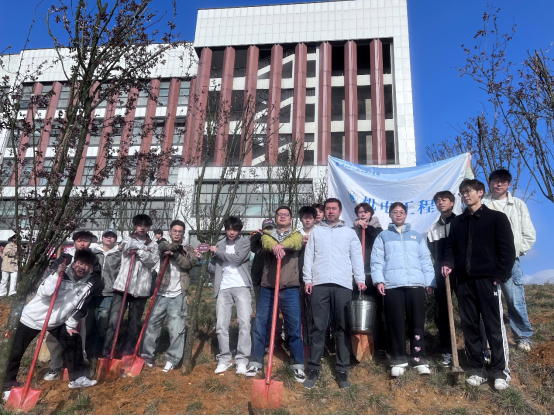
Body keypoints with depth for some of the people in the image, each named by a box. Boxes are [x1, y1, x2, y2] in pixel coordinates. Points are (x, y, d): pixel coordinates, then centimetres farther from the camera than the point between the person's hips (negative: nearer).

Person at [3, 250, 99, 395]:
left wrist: (71, 325, -1)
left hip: (57, 321, 3)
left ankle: (77, 378, 9)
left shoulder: (89, 281, -11)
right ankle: (10, 381, 22)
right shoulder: (61, 273, -20)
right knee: (17, 350, 3)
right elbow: (44, 293, -31)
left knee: (75, 341, -2)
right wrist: (56, 275, -39)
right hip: (33, 316, -3)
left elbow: (81, 305, -2)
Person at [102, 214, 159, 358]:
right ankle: (106, 350, 3)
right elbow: (127, 245, -16)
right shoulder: (128, 239, 9)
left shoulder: (153, 245, 10)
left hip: (141, 289, 2)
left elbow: (153, 261, -7)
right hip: (123, 286, -1)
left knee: (135, 322, 8)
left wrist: (139, 251, -17)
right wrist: (144, 248, -8)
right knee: (113, 319, -6)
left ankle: (127, 350, 19)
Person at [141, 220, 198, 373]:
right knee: (152, 325, 6)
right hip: (161, 293, 1)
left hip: (178, 295, -1)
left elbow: (188, 264, -7)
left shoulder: (188, 249, 12)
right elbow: (165, 247, -13)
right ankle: (147, 356, 18)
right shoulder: (164, 245, 12)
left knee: (177, 329, -3)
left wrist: (174, 253, -14)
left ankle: (172, 360, 6)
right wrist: (179, 248, -6)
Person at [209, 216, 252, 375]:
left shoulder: (245, 242, 8)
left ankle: (242, 360, -5)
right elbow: (213, 269, 16)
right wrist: (210, 255, -1)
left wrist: (218, 252, -1)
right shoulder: (219, 246, 18)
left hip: (241, 287, -3)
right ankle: (224, 359, 10)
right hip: (224, 288, 3)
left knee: (244, 323, -12)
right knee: (221, 325, -1)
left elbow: (237, 258, -9)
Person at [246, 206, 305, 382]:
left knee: (295, 327, 2)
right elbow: (266, 243, -13)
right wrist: (275, 247, -36)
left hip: (290, 289, -1)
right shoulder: (267, 235, 12)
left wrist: (281, 245, -36)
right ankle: (256, 363, 17)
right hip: (268, 288, 1)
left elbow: (295, 243, -15)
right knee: (260, 326, 4)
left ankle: (298, 366, 15)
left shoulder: (296, 235, 10)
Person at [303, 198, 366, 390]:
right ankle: (313, 369, 7)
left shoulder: (349, 232, 15)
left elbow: (357, 257, 9)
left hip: (343, 284, 0)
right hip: (319, 284, 0)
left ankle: (342, 371, 10)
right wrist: (308, 279, -1)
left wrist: (360, 279, -3)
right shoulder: (316, 232, 16)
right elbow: (309, 256, 10)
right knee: (318, 327, 0)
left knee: (343, 328, 3)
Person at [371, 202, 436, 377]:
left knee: (417, 323, 1)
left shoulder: (416, 236, 20)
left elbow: (426, 260, 14)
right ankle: (398, 361, 8)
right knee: (396, 324, 1)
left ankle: (420, 359, 8)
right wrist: (379, 280, -7)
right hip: (392, 285, -1)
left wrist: (430, 282, 4)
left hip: (415, 284, 1)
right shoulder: (383, 236, 15)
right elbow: (377, 260, 6)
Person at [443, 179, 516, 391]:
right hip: (463, 281, 5)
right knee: (469, 326, 7)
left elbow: (507, 250, -4)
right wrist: (449, 263, -4)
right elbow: (451, 247, 16)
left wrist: (500, 276, -12)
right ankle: (477, 369, 17)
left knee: (494, 327, 0)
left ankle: (501, 371, 11)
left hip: (487, 280, -4)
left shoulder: (497, 218, 1)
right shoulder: (457, 222, 15)